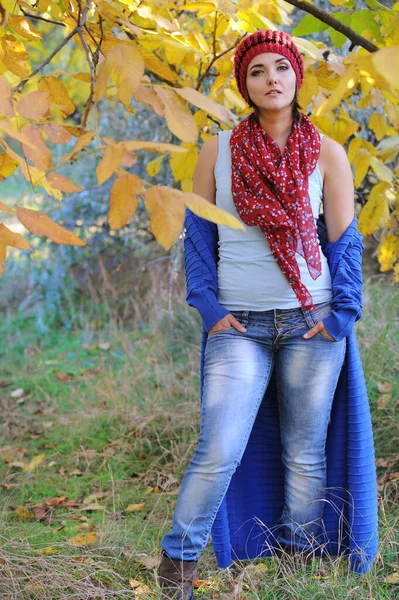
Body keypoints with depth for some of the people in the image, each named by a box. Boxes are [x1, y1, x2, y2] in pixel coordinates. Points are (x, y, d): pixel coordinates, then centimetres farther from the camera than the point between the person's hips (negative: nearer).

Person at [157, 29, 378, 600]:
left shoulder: (327, 153, 5)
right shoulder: (218, 150, 5)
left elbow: (344, 240, 5)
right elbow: (197, 232, 7)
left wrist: (342, 313, -5)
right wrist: (207, 305, -4)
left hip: (312, 323, 1)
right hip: (239, 325, -1)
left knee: (305, 453, 8)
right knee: (219, 451, -9)